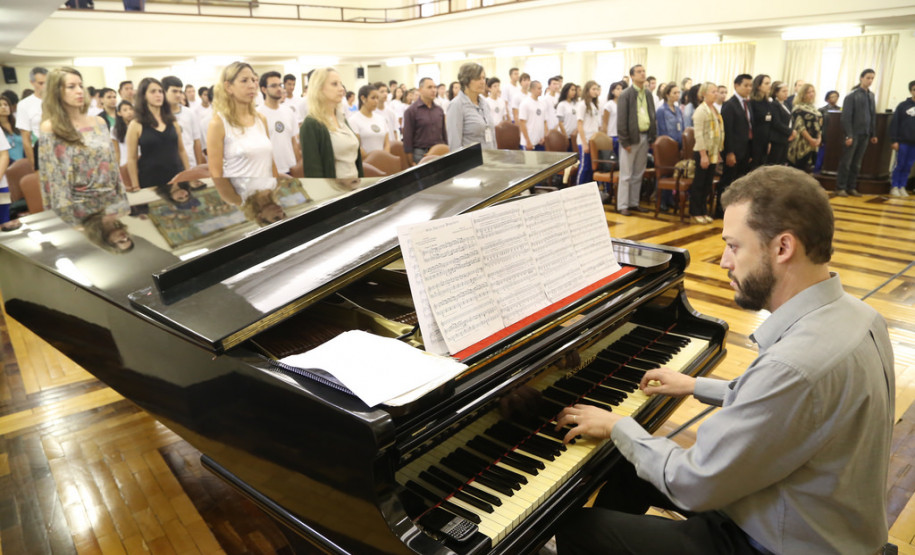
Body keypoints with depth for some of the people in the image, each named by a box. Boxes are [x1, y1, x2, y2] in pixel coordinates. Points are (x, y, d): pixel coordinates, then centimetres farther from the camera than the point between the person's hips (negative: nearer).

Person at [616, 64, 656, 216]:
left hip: (645, 137, 6)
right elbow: (621, 120, -10)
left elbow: (652, 117, 16)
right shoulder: (626, 95, -6)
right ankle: (622, 205, 5)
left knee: (638, 174, 11)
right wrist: (625, 141, -15)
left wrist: (652, 137, 7)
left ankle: (634, 203, 20)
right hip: (631, 137, -6)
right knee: (626, 175, -1)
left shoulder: (648, 95, 12)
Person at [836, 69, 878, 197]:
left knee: (856, 164, 8)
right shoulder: (851, 96, -7)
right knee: (846, 162, -1)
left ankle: (851, 187, 13)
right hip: (853, 134, -5)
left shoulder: (871, 95, 12)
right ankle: (840, 188, 5)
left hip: (865, 135, 5)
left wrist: (873, 134, 12)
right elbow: (846, 117, -10)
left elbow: (873, 115, 15)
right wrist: (849, 135, -15)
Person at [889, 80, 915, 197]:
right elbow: (894, 123, -4)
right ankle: (895, 187, 8)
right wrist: (894, 140, -10)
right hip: (903, 142, -3)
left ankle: (902, 187, 11)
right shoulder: (903, 105, -1)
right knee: (899, 165, 0)